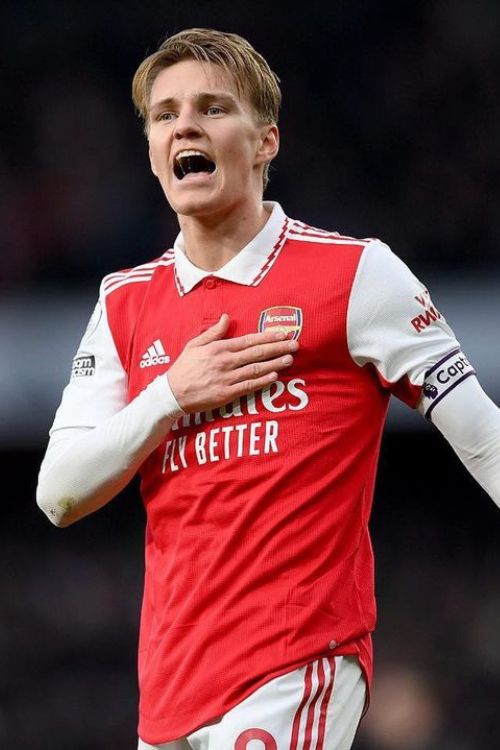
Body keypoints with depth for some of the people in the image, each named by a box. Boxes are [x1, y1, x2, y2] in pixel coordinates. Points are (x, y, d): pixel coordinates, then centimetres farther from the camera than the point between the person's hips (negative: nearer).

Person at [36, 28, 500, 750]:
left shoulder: (355, 273, -2)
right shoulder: (126, 303, 13)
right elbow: (61, 495, 8)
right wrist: (173, 396, -5)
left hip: (294, 673, -5)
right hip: (168, 684, 5)